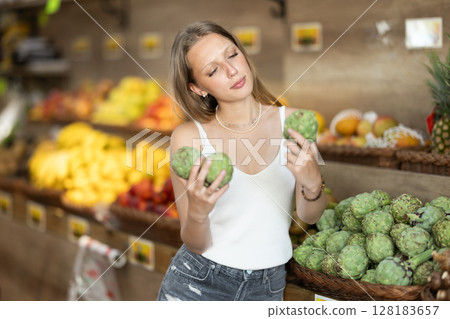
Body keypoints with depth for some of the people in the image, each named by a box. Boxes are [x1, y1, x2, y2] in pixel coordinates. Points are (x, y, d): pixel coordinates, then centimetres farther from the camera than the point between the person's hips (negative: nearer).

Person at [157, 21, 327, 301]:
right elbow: (195, 244, -10)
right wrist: (198, 213, -31)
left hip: (267, 287, 2)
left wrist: (312, 185, -24)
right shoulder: (189, 137, -13)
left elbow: (310, 217, -4)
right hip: (197, 282, -2)